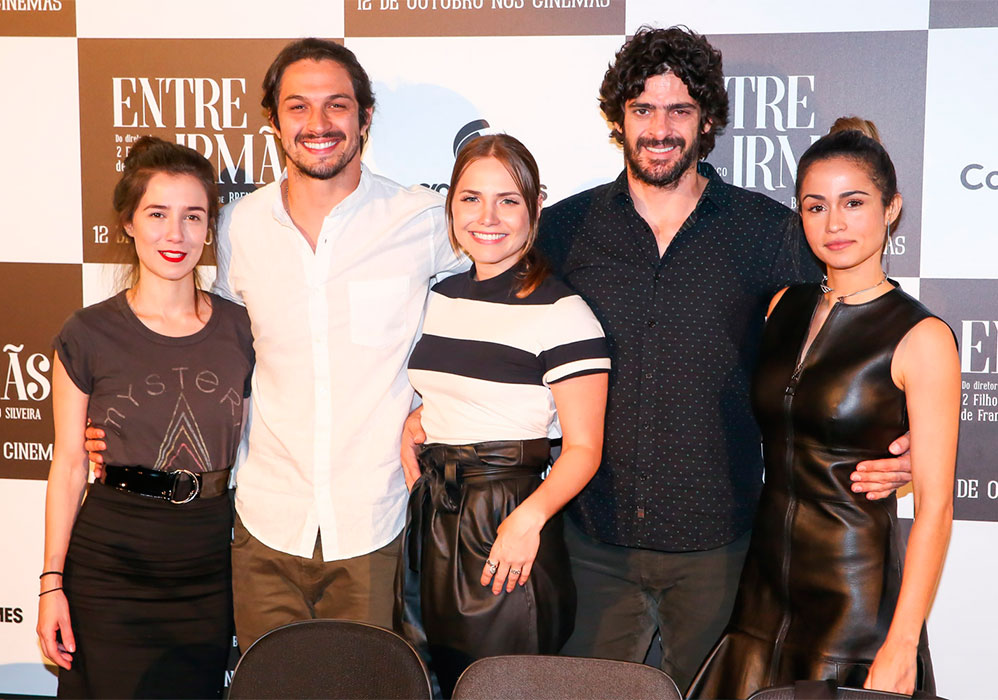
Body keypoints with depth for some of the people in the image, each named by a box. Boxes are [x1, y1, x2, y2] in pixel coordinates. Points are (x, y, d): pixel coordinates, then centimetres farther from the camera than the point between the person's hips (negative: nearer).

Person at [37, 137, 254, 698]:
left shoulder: (240, 330, 3)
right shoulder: (88, 335, -3)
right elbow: (69, 463, -1)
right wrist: (52, 580, -4)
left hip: (212, 562, 2)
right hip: (111, 563, -2)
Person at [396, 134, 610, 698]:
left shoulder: (561, 312, -10)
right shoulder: (434, 297, 9)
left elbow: (583, 448, -12)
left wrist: (529, 518, -27)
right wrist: (412, 483, 5)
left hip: (510, 529, -6)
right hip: (430, 519, 6)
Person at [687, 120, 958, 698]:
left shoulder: (922, 339, -10)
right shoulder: (783, 308, 7)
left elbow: (935, 508, -13)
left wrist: (901, 646, -17)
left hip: (857, 599, -5)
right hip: (766, 588, 5)